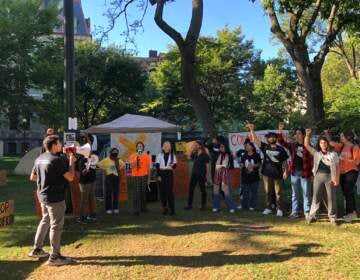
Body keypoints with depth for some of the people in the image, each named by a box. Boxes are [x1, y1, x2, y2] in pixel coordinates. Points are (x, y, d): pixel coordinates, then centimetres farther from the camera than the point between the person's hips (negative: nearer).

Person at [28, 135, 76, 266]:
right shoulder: (57, 160, -19)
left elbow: (32, 177, 16)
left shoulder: (39, 159, 7)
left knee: (45, 220, 23)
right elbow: (70, 177, -20)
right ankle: (54, 257, 6)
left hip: (43, 195, 9)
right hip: (55, 197, -9)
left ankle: (37, 249, 30)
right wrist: (72, 162, -9)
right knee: (56, 225, -1)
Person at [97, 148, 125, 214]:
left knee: (116, 193, 6)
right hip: (109, 177, -3)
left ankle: (115, 208, 14)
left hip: (116, 177, 3)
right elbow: (98, 164, -9)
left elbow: (123, 165, 21)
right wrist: (105, 169, -5)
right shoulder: (106, 160, -5)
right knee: (108, 193, -3)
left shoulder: (118, 160, 6)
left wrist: (119, 169, 6)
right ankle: (108, 208, 3)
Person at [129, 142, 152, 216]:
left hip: (144, 176, 2)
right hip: (136, 176, -2)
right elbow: (132, 166, -11)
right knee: (136, 193, -6)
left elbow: (148, 168, 5)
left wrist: (149, 178, 3)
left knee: (143, 192, 8)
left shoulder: (146, 156, 2)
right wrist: (136, 157, -18)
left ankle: (143, 207, 21)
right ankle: (136, 210, -6)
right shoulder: (133, 156, 0)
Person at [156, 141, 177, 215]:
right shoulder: (159, 155, 3)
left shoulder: (172, 155, 4)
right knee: (162, 191, 3)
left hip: (169, 174, -1)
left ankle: (172, 208, -4)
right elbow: (157, 166, 2)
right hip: (161, 174, 1)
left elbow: (175, 165, 2)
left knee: (170, 191, -7)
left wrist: (173, 165, -22)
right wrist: (158, 176, -6)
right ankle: (165, 208, 13)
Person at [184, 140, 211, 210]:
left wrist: (208, 176, -12)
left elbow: (208, 166, -7)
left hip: (201, 174, -6)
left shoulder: (205, 155, -7)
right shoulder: (195, 154, 10)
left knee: (202, 189, 4)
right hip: (194, 173, 6)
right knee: (191, 189, 4)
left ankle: (203, 205, 13)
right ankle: (189, 205, 12)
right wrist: (192, 149, 3)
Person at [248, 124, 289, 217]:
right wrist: (251, 129, -11)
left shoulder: (281, 149, 4)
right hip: (267, 173, 1)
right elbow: (255, 139, -2)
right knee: (268, 192, 9)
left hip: (278, 174, -1)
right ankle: (268, 208, 19)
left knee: (278, 193, 1)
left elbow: (284, 162, 6)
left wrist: (285, 171, -3)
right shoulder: (265, 147, 5)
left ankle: (279, 209, 9)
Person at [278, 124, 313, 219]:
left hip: (305, 173, -4)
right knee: (295, 194, 11)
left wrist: (312, 173, -10)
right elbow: (282, 142, 2)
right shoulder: (292, 145, 8)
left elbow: (312, 160, -6)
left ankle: (307, 212, 11)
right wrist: (280, 131, -12)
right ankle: (295, 211, 20)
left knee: (306, 194, 3)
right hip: (294, 172, 4)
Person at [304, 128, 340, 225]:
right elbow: (306, 145, 5)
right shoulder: (316, 153, 9)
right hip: (318, 176, 1)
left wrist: (337, 178, -3)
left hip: (330, 177, -1)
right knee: (316, 196, 4)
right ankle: (312, 216, 9)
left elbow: (337, 167, 4)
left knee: (331, 197, 4)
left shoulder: (333, 154, 5)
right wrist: (307, 135, -7)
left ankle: (332, 217, 14)